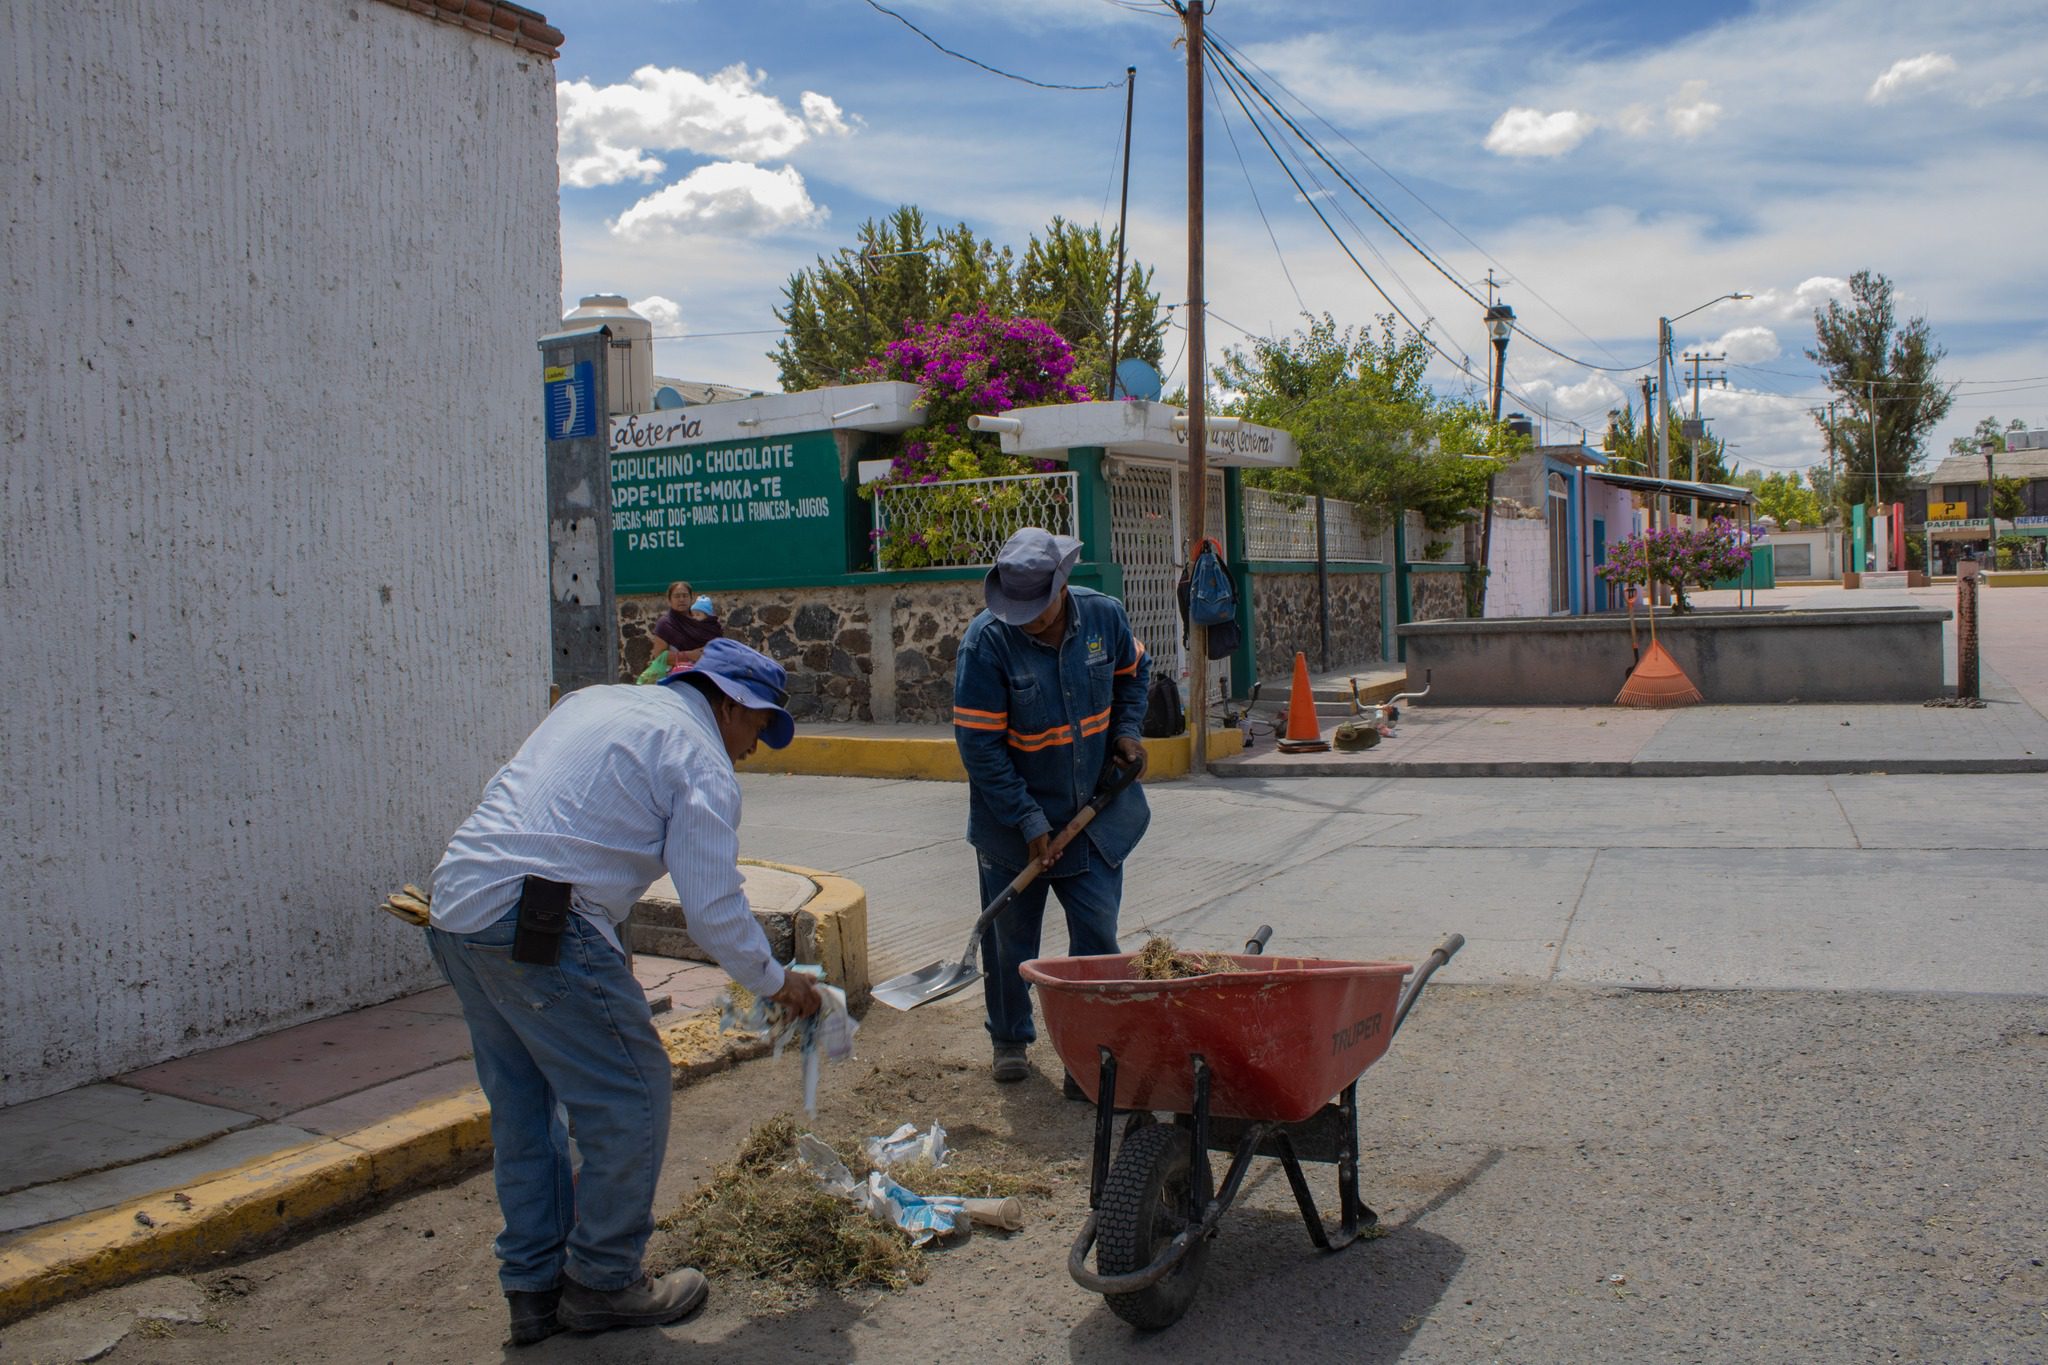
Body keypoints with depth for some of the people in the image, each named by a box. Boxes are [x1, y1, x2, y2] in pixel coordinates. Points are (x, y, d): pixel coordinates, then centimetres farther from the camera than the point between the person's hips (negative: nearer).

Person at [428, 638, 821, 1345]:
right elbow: (714, 910, -7)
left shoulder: (594, 700, 21)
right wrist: (777, 983, 9)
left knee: (525, 1105, 20)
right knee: (629, 1102, 5)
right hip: (538, 926, -9)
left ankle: (535, 1287, 30)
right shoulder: (701, 760, -3)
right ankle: (603, 1282, 18)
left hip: (455, 906, 9)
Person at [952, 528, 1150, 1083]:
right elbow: (979, 745, -19)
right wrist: (1029, 821, -19)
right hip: (1013, 821, -2)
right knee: (1011, 938, 10)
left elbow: (1132, 673, 15)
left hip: (1095, 812, 2)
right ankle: (1010, 1039, 31)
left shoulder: (1104, 616, -9)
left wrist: (1125, 730, -1)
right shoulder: (986, 641, -21)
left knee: (1097, 931, 2)